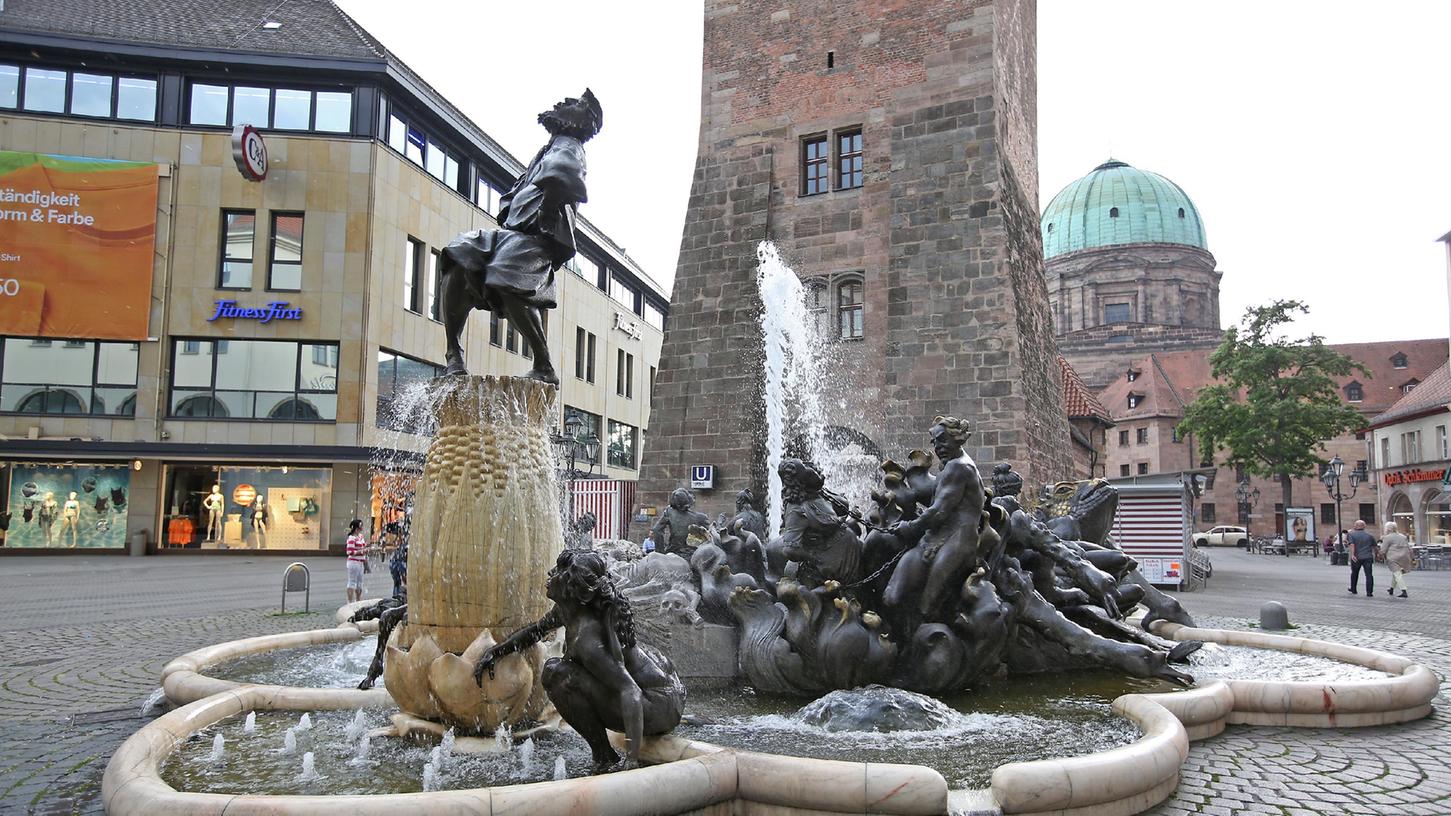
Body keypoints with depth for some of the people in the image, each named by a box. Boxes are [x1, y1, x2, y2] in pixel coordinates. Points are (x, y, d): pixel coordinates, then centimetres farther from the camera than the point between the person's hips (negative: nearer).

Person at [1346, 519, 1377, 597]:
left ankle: (1353, 590, 28)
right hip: (1368, 557, 1)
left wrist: (1352, 554, -22)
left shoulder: (1352, 534, -1)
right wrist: (1374, 554, 28)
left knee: (1354, 574, 17)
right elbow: (1374, 546, 14)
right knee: (1369, 575, -3)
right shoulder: (1369, 535, 7)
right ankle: (1369, 592, -11)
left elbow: (1352, 545, -15)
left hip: (1357, 558, -1)